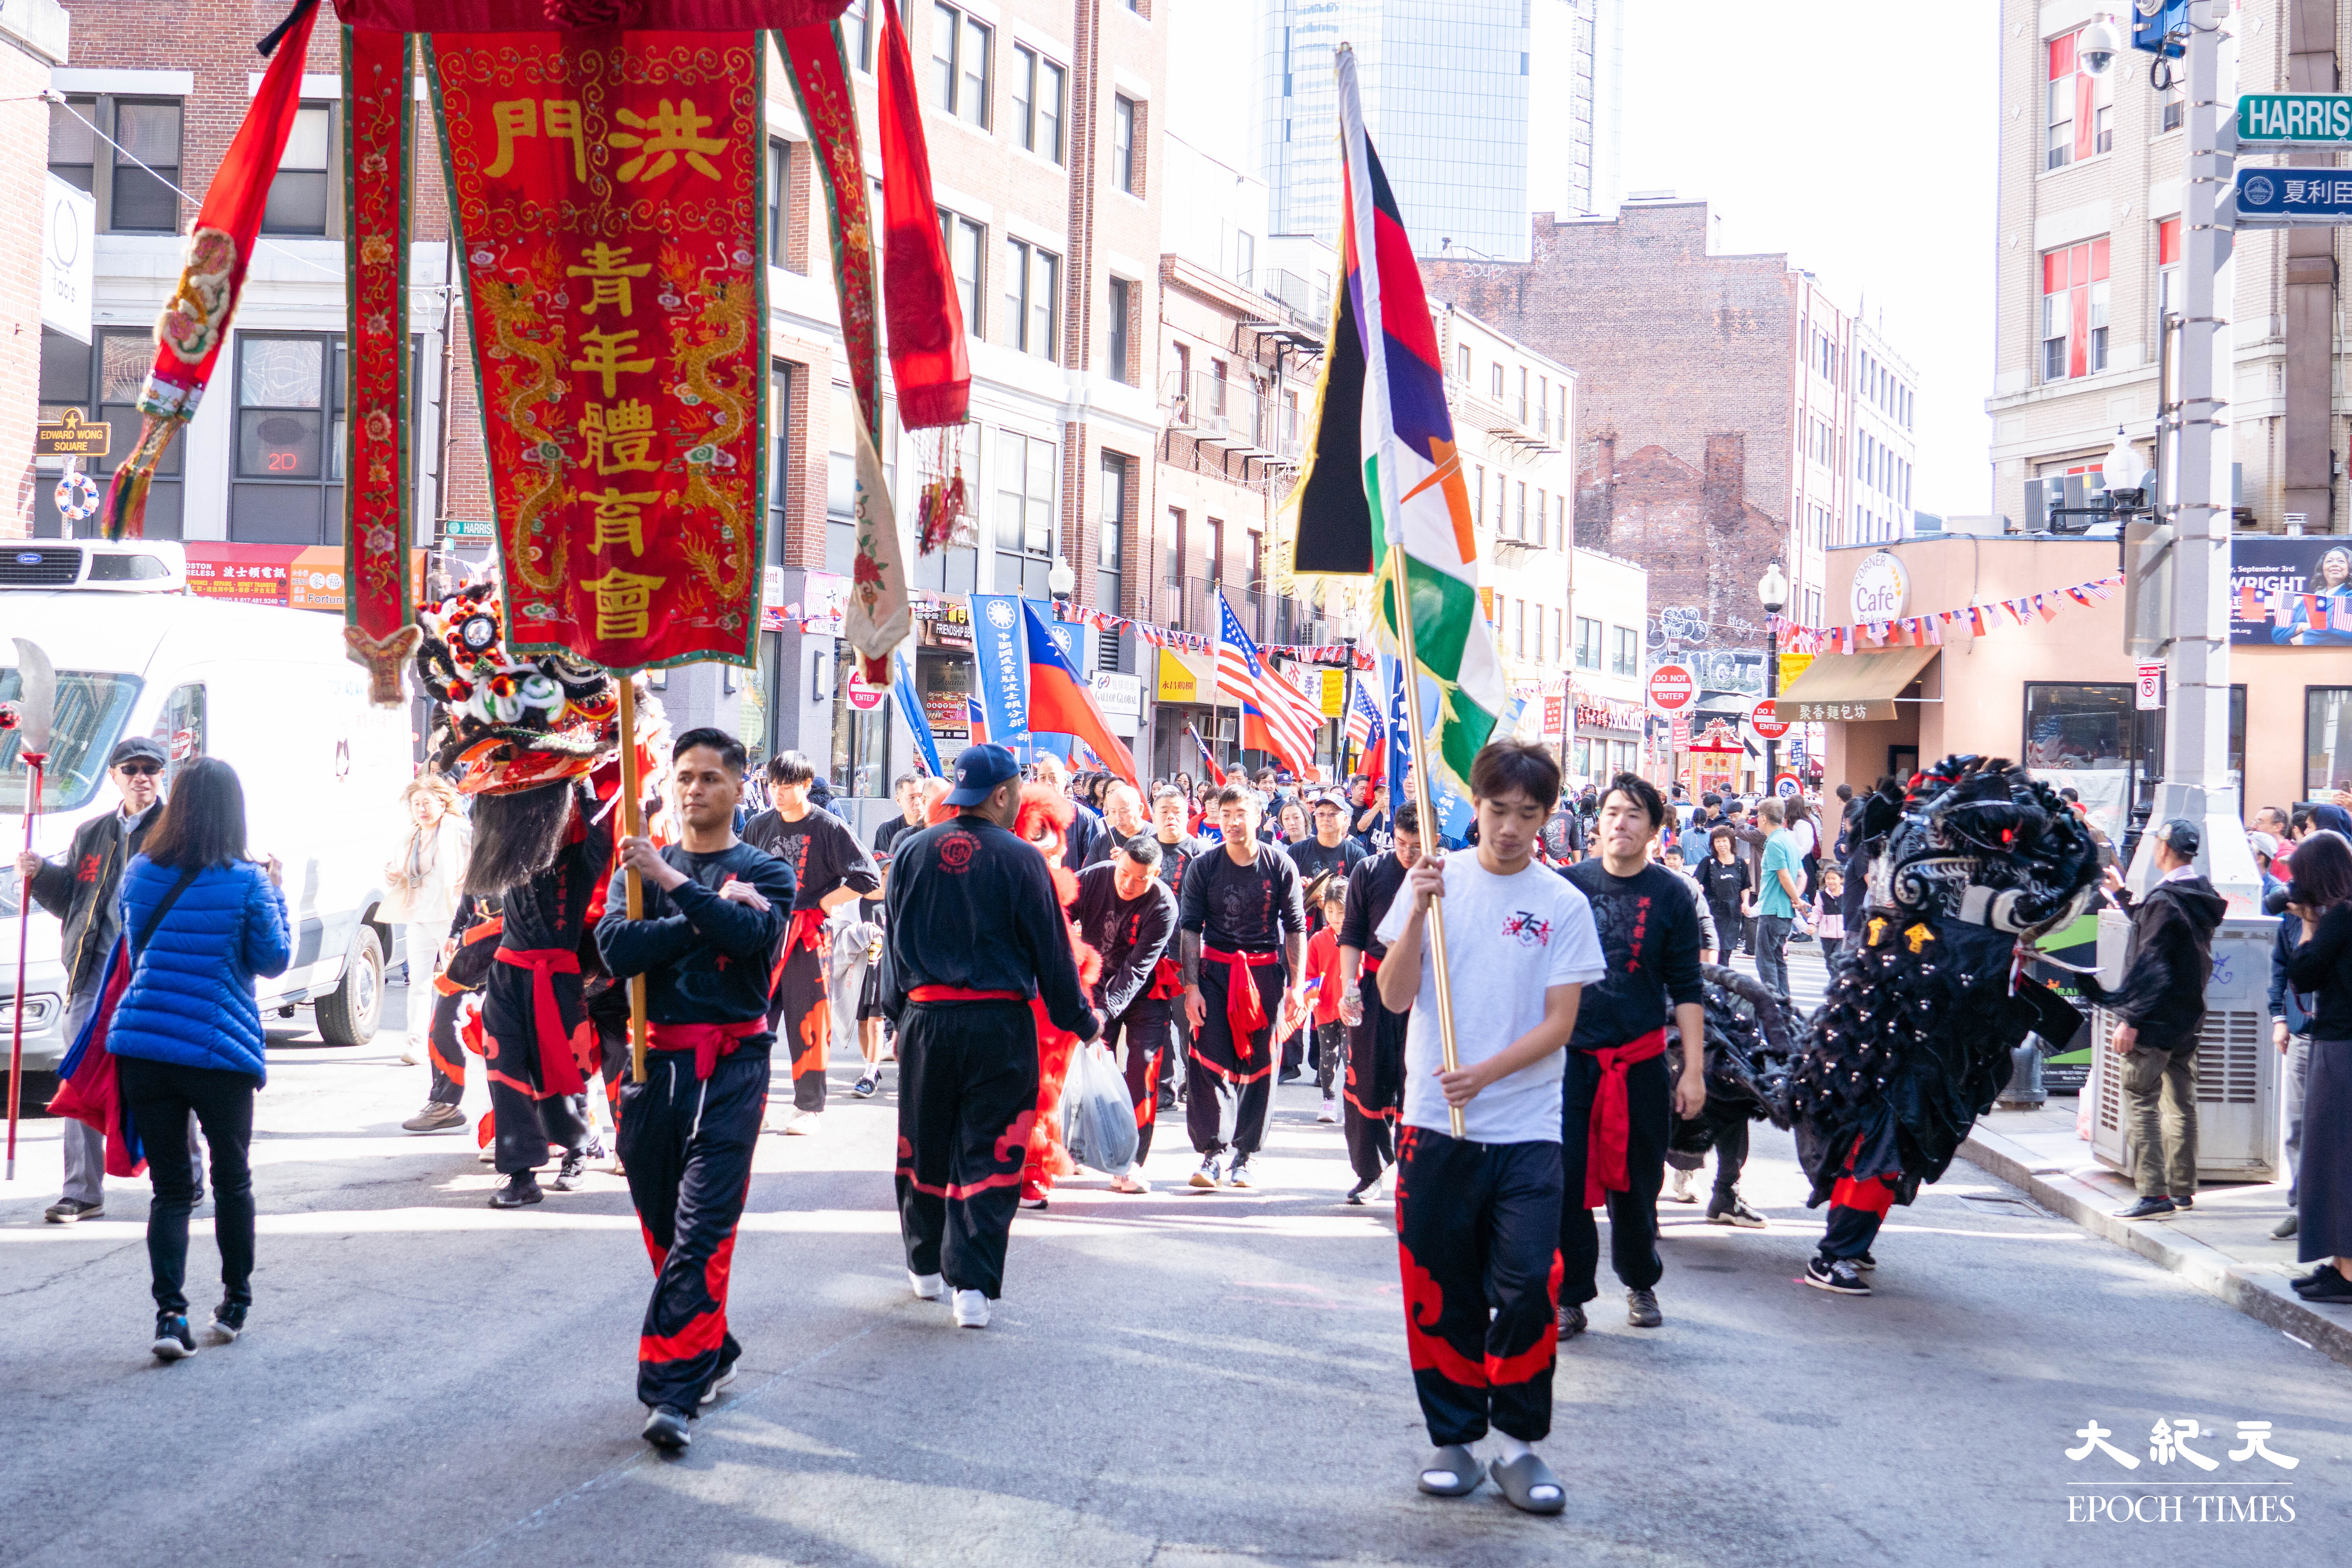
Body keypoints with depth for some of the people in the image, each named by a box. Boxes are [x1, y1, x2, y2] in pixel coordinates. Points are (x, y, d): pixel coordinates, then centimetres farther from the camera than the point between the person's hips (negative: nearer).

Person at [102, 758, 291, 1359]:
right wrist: (275, 893, 10)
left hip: (142, 1047, 3)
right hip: (221, 1050, -2)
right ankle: (235, 1303, 25)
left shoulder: (140, 874, 4)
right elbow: (274, 961, 0)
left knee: (170, 1187, 5)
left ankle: (170, 1312, -9)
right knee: (232, 1180, 17)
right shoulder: (246, 882, -8)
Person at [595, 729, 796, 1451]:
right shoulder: (640, 867, 13)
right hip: (655, 1059, 4)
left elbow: (756, 936, -14)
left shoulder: (767, 873, 7)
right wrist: (710, 915, -9)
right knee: (662, 1222, 10)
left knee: (703, 1225, -13)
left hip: (733, 1062, -4)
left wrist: (676, 886, -16)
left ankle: (673, 1390, -17)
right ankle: (712, 1355, 28)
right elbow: (618, 950, -4)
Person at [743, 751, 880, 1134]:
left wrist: (824, 903, -8)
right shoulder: (759, 826, 10)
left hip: (809, 935, -4)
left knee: (807, 1021, 1)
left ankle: (810, 1107, 9)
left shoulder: (829, 828, -5)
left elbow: (868, 878, -9)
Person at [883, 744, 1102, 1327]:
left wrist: (898, 1007, 22)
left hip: (927, 1017, 4)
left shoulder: (913, 852, 3)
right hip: (1000, 1022, -3)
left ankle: (926, 1265, 31)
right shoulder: (1020, 859, -9)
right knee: (988, 1154, 0)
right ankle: (973, 1285, -6)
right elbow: (1051, 951, -4)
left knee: (925, 1146, 17)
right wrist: (1081, 1020, 7)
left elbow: (894, 938, 11)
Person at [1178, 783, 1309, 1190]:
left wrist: (1297, 985, -3)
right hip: (1215, 969, 0)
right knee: (1210, 1060, -11)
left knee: (1260, 1065, 2)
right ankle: (1213, 1153, -9)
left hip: (1266, 971, 0)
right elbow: (1189, 927, 1)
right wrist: (1191, 986, -7)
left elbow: (1296, 927, 3)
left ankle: (1244, 1156, 12)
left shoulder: (1280, 866, -2)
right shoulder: (1204, 868, 0)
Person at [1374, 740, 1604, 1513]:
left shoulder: (1564, 905, 2)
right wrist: (1418, 914, -13)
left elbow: (1560, 1022, -2)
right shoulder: (1436, 880, 5)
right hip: (1435, 1126, 1)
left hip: (1528, 1131, -1)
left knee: (1527, 1288, -7)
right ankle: (1454, 1437, 17)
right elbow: (1394, 995, 1)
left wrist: (1486, 1072, -15)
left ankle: (1519, 1442, 7)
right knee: (1441, 1289, 5)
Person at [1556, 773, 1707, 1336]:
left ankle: (1640, 1283, 31)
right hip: (1569, 1055, 0)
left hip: (1640, 1060, 0)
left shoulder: (1671, 896, 1)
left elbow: (1686, 989, 3)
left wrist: (1694, 1069, -2)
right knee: (1565, 1181, -5)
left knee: (1636, 1183, 10)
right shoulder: (1567, 884, 3)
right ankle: (1570, 1298, 6)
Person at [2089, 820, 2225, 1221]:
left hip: (2156, 1020, -9)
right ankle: (2182, 1189, 20)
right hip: (2188, 1019, 9)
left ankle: (2154, 1194, -11)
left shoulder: (2164, 899, -18)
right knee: (2181, 1104, 14)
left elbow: (2150, 964, -22)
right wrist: (2122, 895, 39)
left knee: (2140, 1102, -6)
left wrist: (2130, 1019, -21)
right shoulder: (2201, 897, 10)